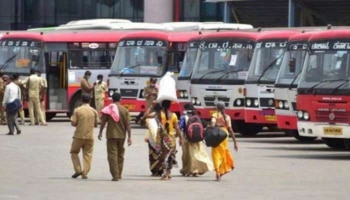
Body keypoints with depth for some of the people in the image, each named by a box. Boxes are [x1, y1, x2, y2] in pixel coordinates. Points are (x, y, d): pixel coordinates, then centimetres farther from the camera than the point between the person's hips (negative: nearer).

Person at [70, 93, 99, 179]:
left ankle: (78, 170, 3)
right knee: (87, 154, 6)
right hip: (90, 136, 2)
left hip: (79, 136, -2)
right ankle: (85, 173, 0)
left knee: (74, 152, 15)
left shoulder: (77, 110, -8)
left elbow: (73, 123, -9)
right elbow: (96, 124, 7)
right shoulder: (94, 111, 1)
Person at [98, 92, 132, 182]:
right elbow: (127, 125, -3)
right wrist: (129, 137, 1)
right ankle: (119, 174, 25)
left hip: (111, 135, -3)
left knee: (112, 155, -3)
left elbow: (103, 122, -1)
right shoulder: (125, 110, -1)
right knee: (120, 155, 18)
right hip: (121, 135, 3)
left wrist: (100, 133, 13)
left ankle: (115, 175, -12)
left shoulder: (108, 109, -5)